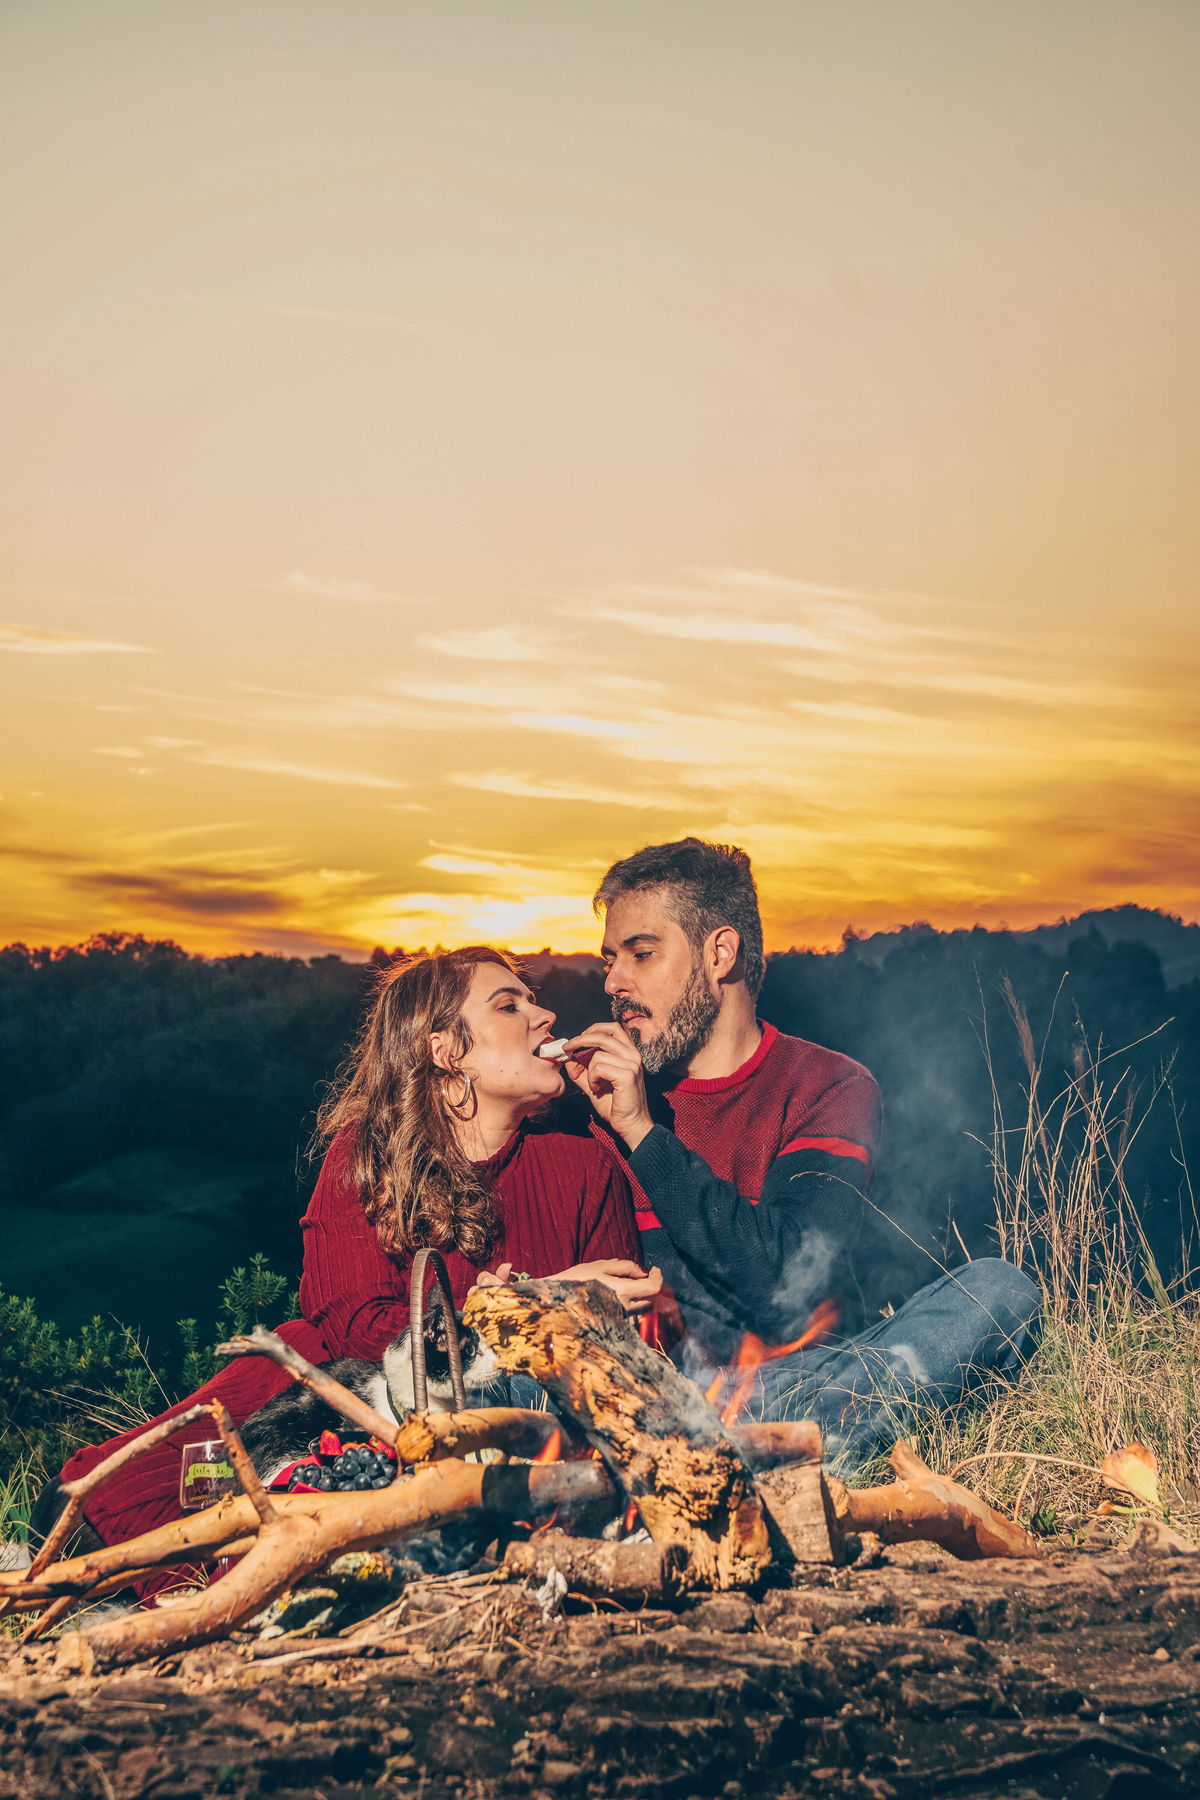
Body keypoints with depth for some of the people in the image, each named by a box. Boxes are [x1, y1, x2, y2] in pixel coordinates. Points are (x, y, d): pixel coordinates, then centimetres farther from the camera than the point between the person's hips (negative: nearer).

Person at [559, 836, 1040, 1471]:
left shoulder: (829, 1086, 3)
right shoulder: (604, 1096, 11)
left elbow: (791, 1280, -13)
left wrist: (643, 1133, -13)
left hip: (807, 1379, 0)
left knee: (998, 1289, -23)